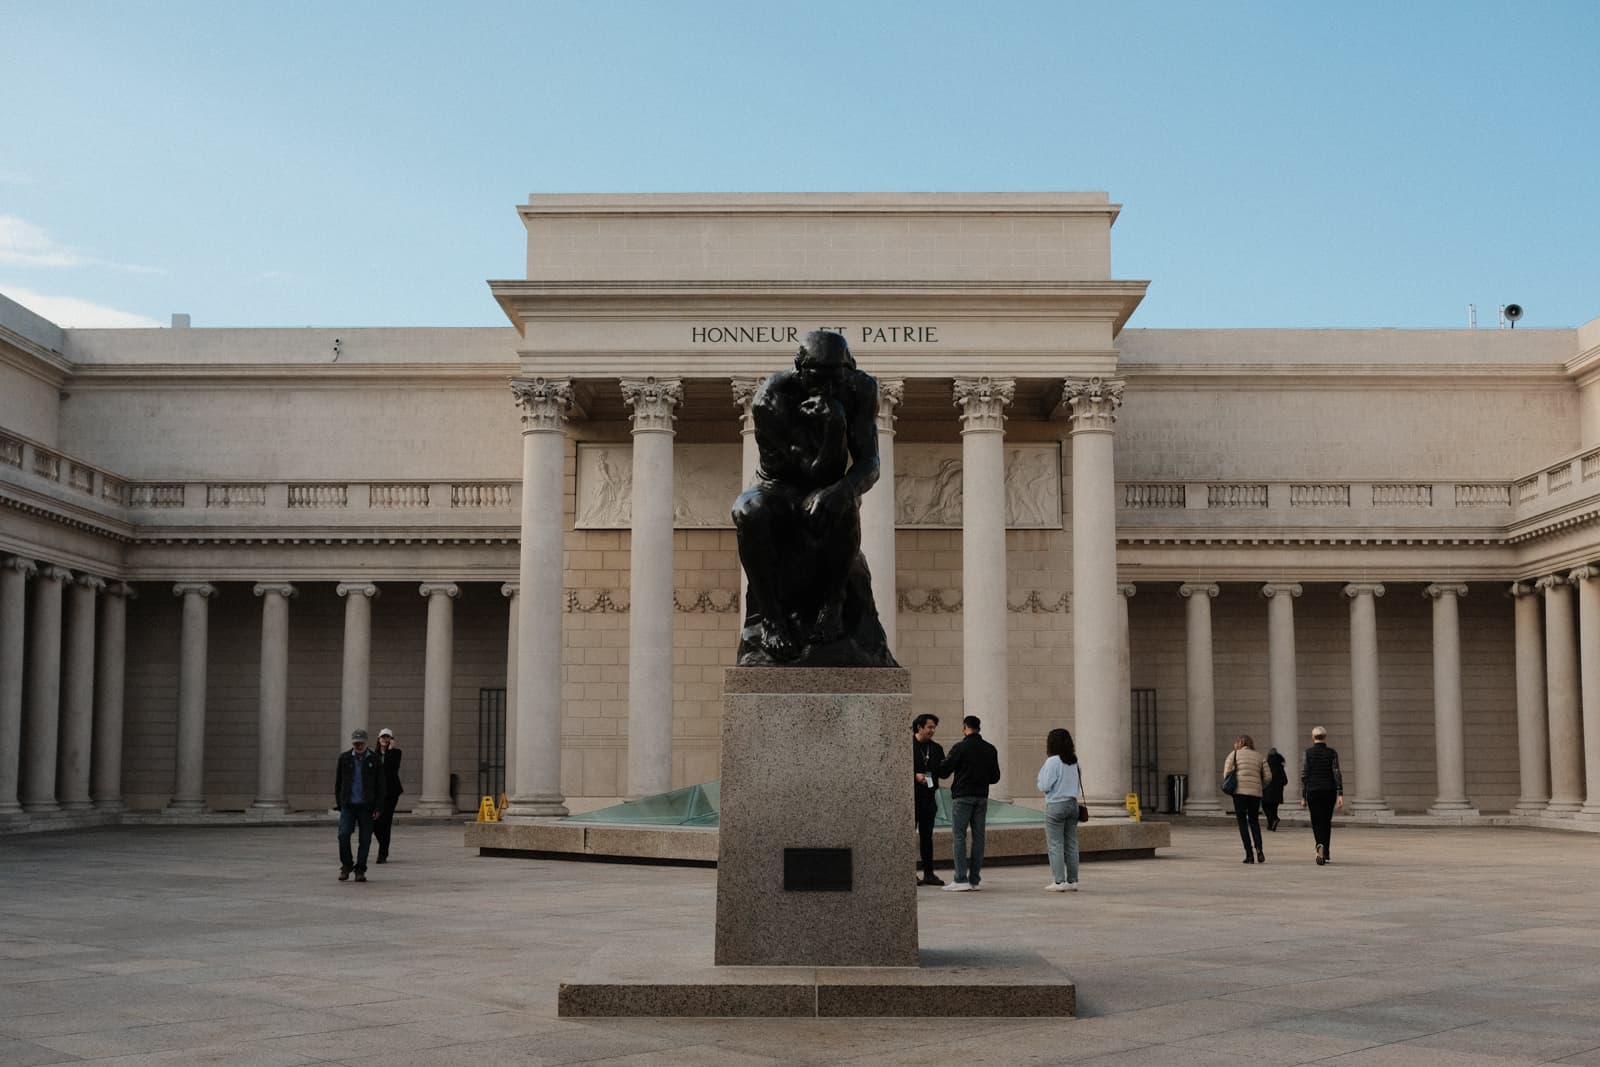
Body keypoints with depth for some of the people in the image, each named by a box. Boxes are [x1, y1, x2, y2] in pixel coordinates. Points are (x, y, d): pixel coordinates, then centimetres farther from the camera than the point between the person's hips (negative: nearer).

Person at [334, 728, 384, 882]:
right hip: (348, 805, 0)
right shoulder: (344, 758, 5)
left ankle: (360, 870, 11)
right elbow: (338, 782, 10)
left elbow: (380, 785, 3)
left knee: (365, 839, 0)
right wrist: (339, 803, 5)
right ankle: (346, 866, 7)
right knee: (343, 835, -12)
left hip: (366, 806, 0)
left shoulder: (374, 759, 2)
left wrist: (378, 807, -2)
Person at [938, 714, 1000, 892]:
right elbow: (995, 777, 10)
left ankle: (961, 880, -9)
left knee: (958, 837, -2)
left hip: (962, 797, -5)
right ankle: (975, 879, 9)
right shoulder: (990, 749, 7)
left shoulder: (960, 747, -9)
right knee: (978, 837, 8)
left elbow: (944, 771, -10)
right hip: (982, 797, 5)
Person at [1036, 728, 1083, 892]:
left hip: (1056, 805, -7)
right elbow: (1078, 785, 14)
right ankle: (1072, 881, 10)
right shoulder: (1074, 762, 8)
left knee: (1055, 845, -2)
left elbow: (1044, 786, -13)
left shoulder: (1052, 761, -13)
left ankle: (1059, 881, -4)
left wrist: (1040, 778, 6)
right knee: (1071, 844, 9)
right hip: (1073, 803, 7)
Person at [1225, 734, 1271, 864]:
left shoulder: (1235, 754, 5)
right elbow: (1268, 776, 7)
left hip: (1240, 791, -3)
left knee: (1242, 822, 3)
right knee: (1254, 821, 16)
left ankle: (1249, 854, -3)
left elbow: (1227, 772, -4)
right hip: (1256, 793, 3)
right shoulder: (1260, 757, 14)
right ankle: (1259, 850, -2)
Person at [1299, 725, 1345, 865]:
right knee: (1326, 822, 14)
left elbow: (1304, 776, -3)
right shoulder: (1332, 753, -1)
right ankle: (1326, 854, 17)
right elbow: (1337, 774, -6)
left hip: (1313, 792, -1)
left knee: (1316, 822, 5)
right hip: (1329, 791, 1)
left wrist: (1303, 797, 2)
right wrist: (1340, 794, -6)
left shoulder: (1307, 753, -3)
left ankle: (1320, 845, -22)